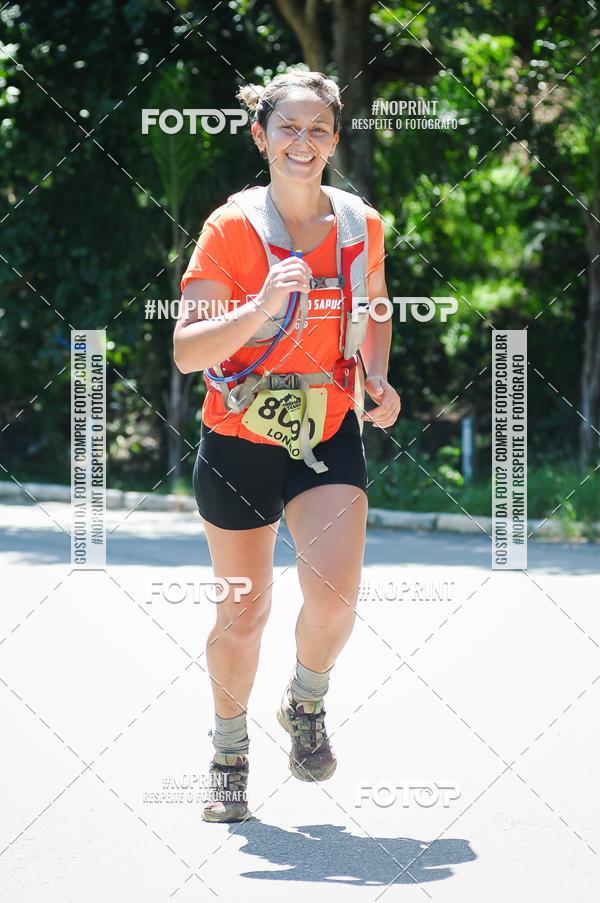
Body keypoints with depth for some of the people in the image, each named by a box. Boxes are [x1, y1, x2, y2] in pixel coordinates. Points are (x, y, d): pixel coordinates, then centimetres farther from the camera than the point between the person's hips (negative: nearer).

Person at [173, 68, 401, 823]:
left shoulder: (360, 223, 1)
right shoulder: (231, 227, -9)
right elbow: (186, 351, -15)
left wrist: (377, 379, 1)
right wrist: (262, 306, -29)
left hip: (330, 434, 2)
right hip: (239, 438, -1)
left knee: (333, 592, -19)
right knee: (244, 608, 7)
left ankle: (306, 704, 13)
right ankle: (229, 754, 31)